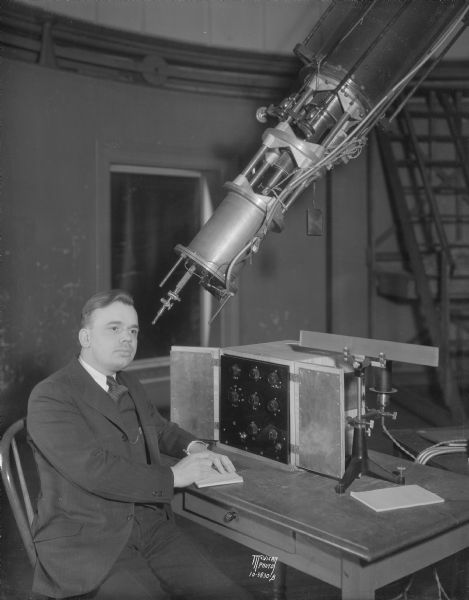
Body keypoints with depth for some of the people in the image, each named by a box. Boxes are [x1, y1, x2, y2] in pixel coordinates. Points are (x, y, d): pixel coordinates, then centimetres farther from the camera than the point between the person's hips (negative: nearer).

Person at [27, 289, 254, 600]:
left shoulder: (130, 384, 15)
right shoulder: (50, 398, -10)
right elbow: (96, 471, -20)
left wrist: (195, 448, 9)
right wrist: (172, 476, -12)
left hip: (151, 525, 6)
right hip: (84, 539, -6)